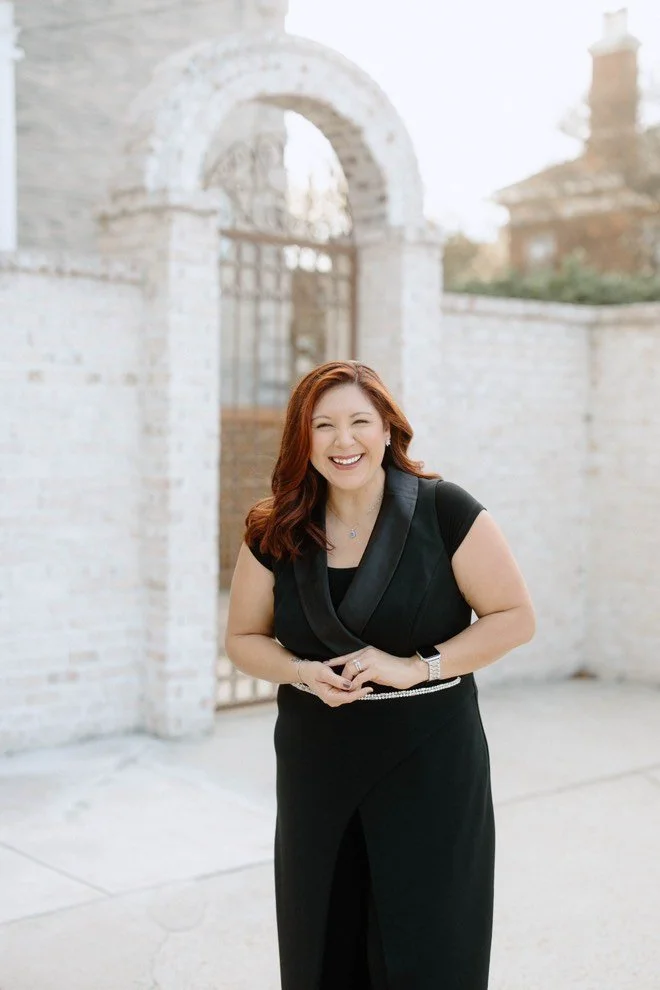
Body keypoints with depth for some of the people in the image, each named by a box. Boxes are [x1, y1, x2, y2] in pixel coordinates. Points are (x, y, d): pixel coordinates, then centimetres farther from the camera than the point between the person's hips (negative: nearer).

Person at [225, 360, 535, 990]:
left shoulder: (445, 511, -7)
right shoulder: (276, 534, 1)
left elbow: (515, 618, -5)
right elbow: (244, 640, 10)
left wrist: (418, 666, -16)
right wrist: (303, 673, -11)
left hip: (430, 763, -2)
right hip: (316, 768, 3)